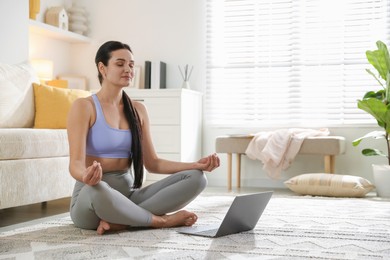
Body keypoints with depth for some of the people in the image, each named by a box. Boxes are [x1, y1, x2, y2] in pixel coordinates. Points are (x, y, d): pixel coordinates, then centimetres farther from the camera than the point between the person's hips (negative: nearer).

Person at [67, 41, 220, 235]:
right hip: (90, 195, -5)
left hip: (128, 194, 5)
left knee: (195, 178, -14)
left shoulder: (138, 109, 11)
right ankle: (161, 220, -17)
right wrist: (86, 176, -41)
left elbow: (152, 163, 10)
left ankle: (120, 221, -24)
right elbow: (76, 163, -15)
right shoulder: (83, 107, -6)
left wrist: (196, 165, -4)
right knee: (96, 189, -43)